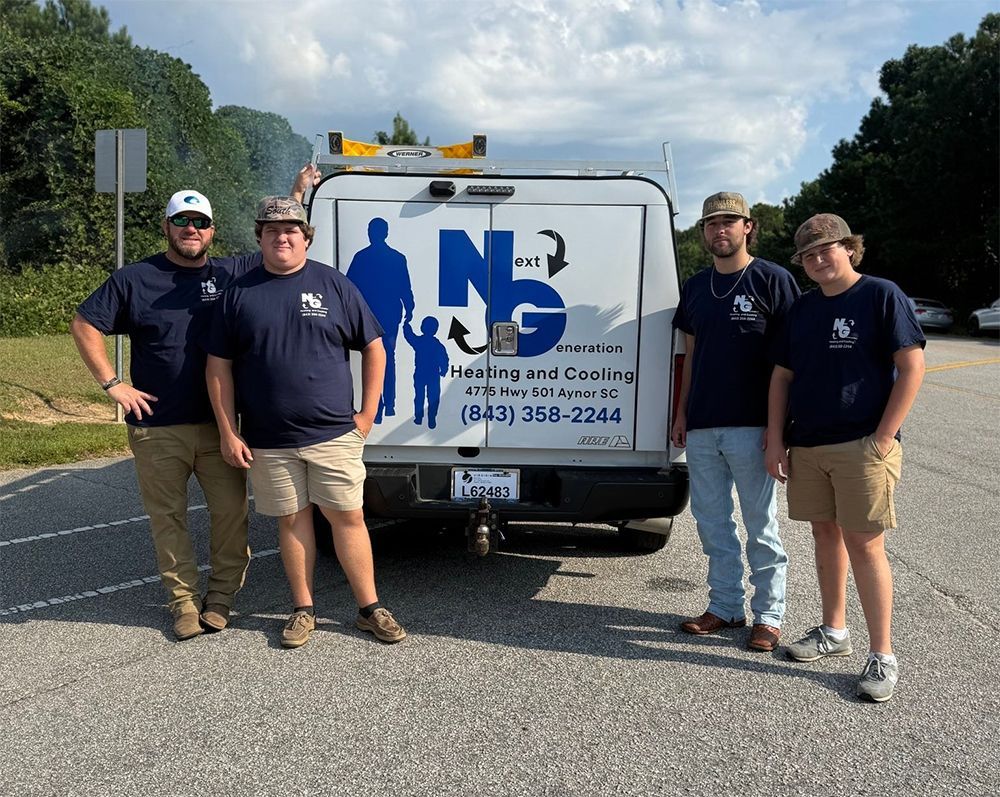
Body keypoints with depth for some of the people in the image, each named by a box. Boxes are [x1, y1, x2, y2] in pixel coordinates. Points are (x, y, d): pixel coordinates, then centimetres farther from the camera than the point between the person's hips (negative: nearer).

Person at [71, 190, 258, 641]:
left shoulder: (232, 274, 6)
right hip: (156, 428, -1)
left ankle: (221, 596, 19)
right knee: (167, 518, 6)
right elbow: (84, 325, 5)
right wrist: (113, 384, -2)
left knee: (231, 511, 3)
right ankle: (184, 600, 19)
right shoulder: (135, 279, 3)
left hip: (220, 424, 1)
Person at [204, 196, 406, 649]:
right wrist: (228, 433, 0)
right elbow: (219, 367, 5)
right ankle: (303, 611, 23)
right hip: (268, 441, 1)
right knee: (292, 520, 10)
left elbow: (373, 349, 6)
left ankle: (370, 609, 15)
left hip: (334, 434, -1)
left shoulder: (335, 285, 3)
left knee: (349, 516, 3)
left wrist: (367, 414, 1)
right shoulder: (239, 294, 5)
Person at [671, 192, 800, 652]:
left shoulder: (772, 280, -3)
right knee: (711, 521, 12)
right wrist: (682, 414, 13)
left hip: (751, 425, -6)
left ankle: (768, 615, 15)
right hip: (702, 426, 6)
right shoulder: (695, 287, 14)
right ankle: (725, 606, 24)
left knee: (761, 524, 4)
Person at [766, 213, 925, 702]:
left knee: (864, 545, -5)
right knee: (825, 534, 14)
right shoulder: (802, 309, 12)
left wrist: (884, 437, -14)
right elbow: (782, 376, 15)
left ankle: (882, 656, 4)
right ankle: (834, 631, 29)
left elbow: (912, 367, -9)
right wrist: (776, 439, 6)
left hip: (862, 446, -6)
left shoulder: (881, 296, -5)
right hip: (806, 445, 6)